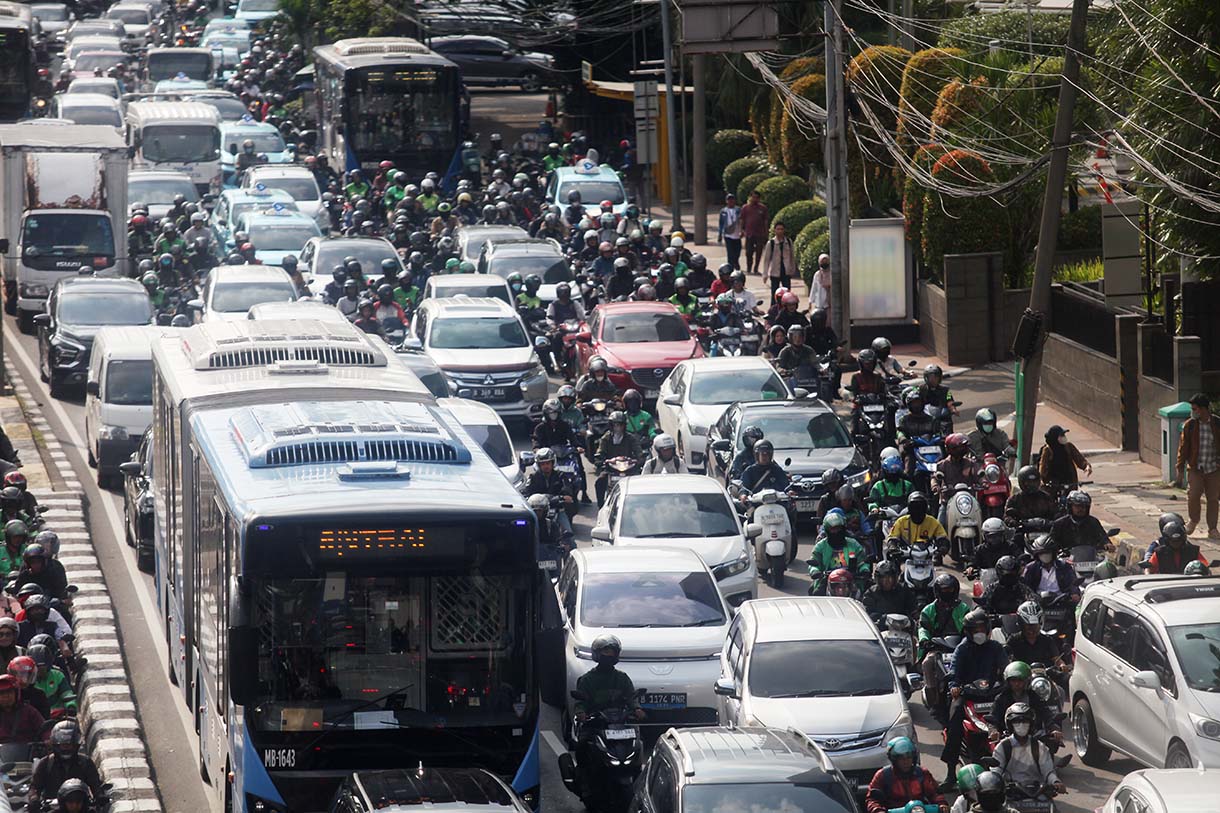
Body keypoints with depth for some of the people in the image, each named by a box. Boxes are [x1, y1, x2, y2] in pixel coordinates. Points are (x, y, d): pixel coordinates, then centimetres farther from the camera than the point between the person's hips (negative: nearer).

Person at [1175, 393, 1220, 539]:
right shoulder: (1189, 425, 0)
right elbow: (1183, 447, 4)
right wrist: (1180, 469, 1)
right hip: (1196, 468, -1)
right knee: (1193, 495, -14)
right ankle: (1193, 521, 12)